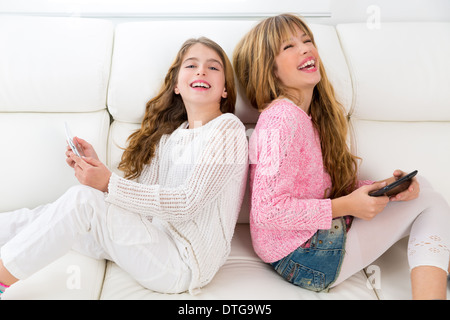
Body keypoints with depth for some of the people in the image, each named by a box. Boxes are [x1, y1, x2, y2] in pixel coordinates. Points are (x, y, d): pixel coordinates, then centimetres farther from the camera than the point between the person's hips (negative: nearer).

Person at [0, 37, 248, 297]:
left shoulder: (227, 129, -9)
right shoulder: (170, 134, 13)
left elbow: (189, 202, -19)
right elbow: (142, 193, 9)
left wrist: (110, 184, -22)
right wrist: (97, 167, -5)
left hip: (187, 263, -6)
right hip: (158, 240, 7)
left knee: (82, 199, -19)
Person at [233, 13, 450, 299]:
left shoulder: (313, 115, 9)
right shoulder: (283, 117, -21)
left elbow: (333, 187, 11)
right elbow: (266, 211, -26)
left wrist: (381, 187, -6)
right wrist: (346, 206, -21)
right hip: (305, 258, -9)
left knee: (420, 189, 10)